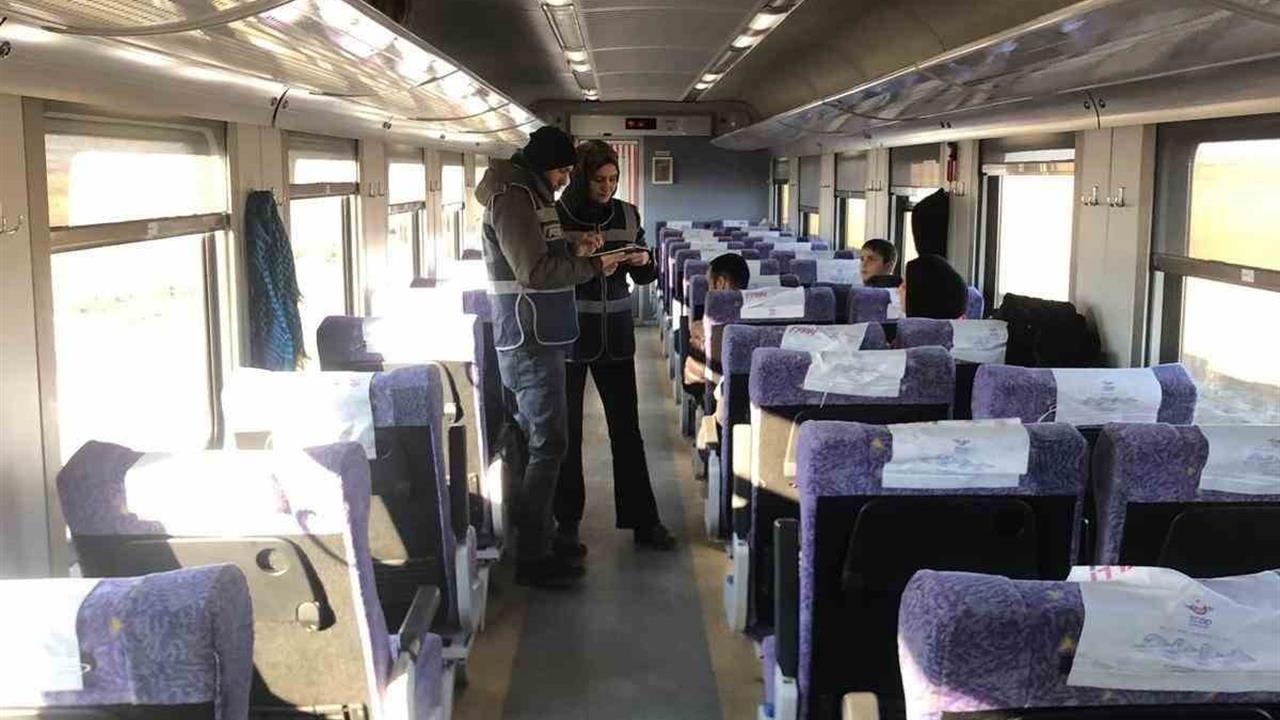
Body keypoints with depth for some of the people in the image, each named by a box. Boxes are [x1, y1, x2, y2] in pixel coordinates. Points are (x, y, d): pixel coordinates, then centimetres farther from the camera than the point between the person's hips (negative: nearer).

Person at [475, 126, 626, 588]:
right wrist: (592, 266, -12)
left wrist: (574, 254, 10)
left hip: (535, 338, 11)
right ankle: (532, 558, -3)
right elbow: (534, 272, -20)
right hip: (530, 341, -11)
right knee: (548, 445, -9)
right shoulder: (513, 198, -13)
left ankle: (532, 545, 22)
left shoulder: (531, 195, 20)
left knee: (536, 441, 14)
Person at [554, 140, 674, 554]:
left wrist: (643, 262, -9)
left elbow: (644, 278, 13)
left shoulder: (627, 215, 6)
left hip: (615, 337, 3)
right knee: (567, 432, 5)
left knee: (627, 428, 5)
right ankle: (566, 524, 16)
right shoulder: (556, 215, -5)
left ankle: (642, 520, 13)